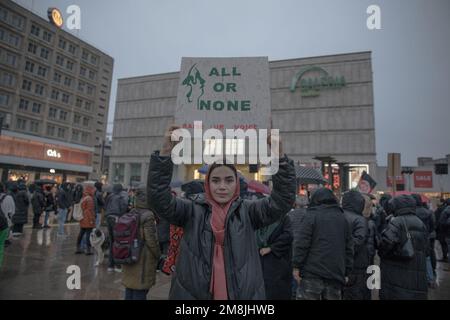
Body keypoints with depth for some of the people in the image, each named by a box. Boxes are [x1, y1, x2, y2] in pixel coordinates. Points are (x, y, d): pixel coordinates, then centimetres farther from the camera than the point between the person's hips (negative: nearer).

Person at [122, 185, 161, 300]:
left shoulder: (131, 213, 2)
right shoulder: (148, 216, -20)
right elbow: (151, 240, -18)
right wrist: (158, 256, -3)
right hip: (143, 260, -7)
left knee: (129, 289, 18)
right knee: (140, 291, 5)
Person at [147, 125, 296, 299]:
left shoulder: (247, 211, -4)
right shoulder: (193, 210, -5)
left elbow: (283, 199, -13)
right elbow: (158, 198, -15)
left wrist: (279, 156, -25)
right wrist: (165, 152, -26)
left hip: (243, 293, 1)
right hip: (192, 293, 0)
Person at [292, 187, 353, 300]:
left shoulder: (311, 216, -5)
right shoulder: (342, 218, 13)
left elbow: (301, 243, -11)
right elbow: (349, 247, 14)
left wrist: (296, 266, -4)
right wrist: (346, 272, 17)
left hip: (312, 271, -5)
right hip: (336, 273, 5)